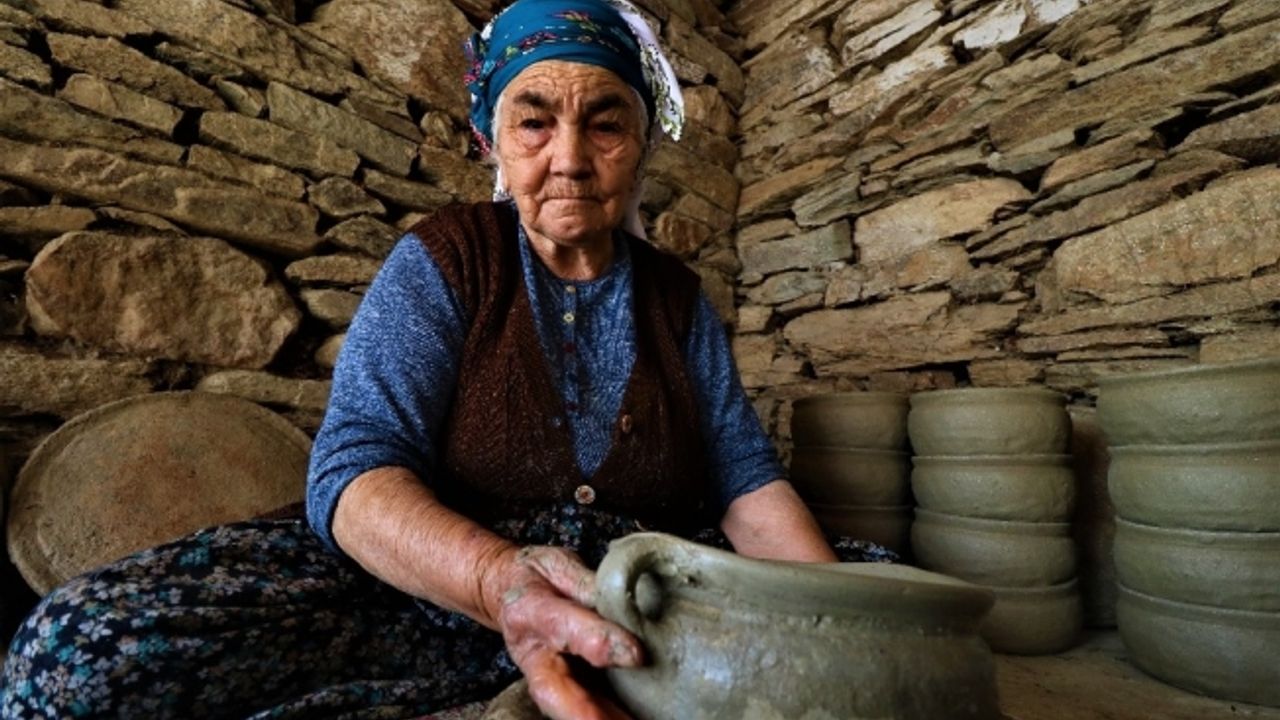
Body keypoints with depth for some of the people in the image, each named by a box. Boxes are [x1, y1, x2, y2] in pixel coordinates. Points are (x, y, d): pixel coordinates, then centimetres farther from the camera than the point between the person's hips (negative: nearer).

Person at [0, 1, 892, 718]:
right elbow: (355, 469, -15)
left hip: (648, 603, 3)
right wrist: (497, 578, -37)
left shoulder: (677, 296, 7)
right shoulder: (442, 262, -3)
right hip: (440, 594, -2)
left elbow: (746, 474, 1)